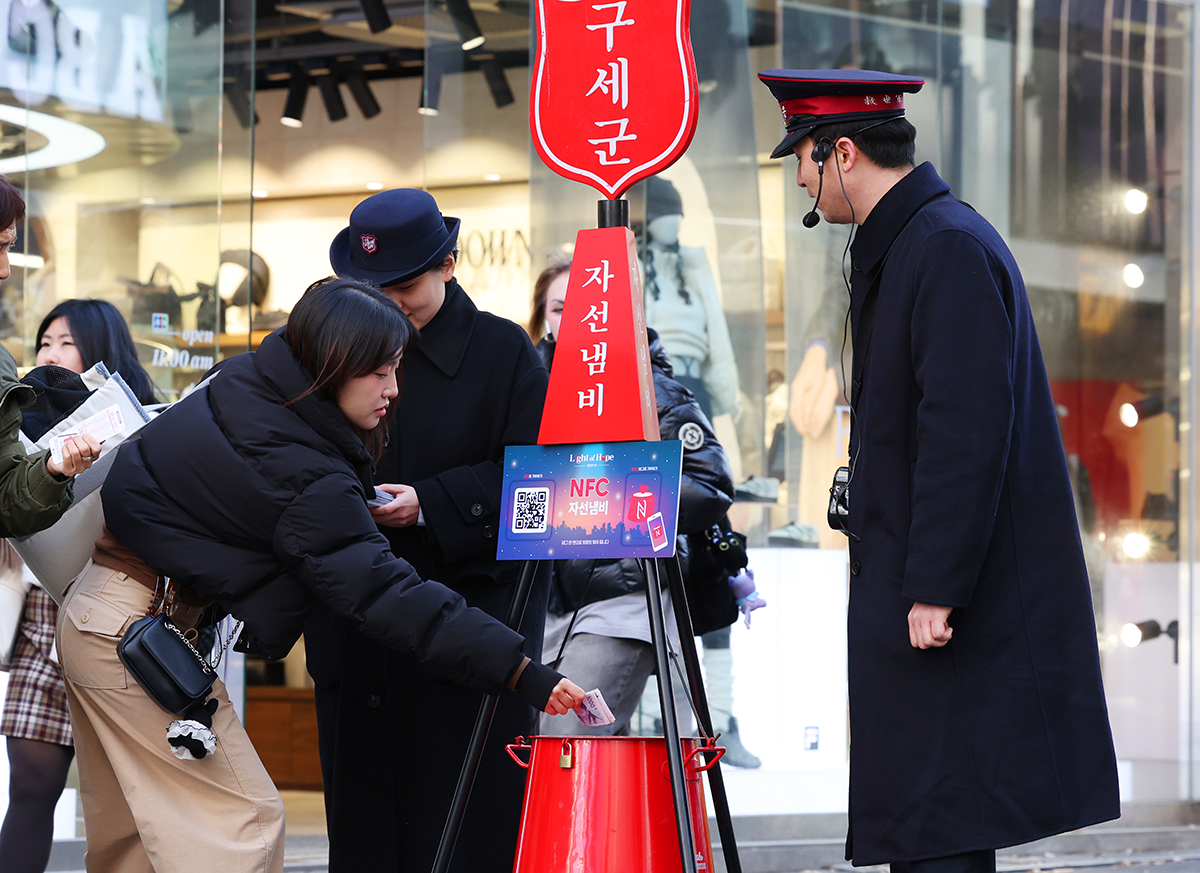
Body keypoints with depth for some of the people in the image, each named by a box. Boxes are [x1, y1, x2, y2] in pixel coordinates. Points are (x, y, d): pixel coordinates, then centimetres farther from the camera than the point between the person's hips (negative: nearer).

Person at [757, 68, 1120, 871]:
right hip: (916, 583, 10)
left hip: (961, 602, -10)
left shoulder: (950, 248, -15)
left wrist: (936, 588, -23)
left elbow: (967, 428, -22)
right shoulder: (897, 247, 18)